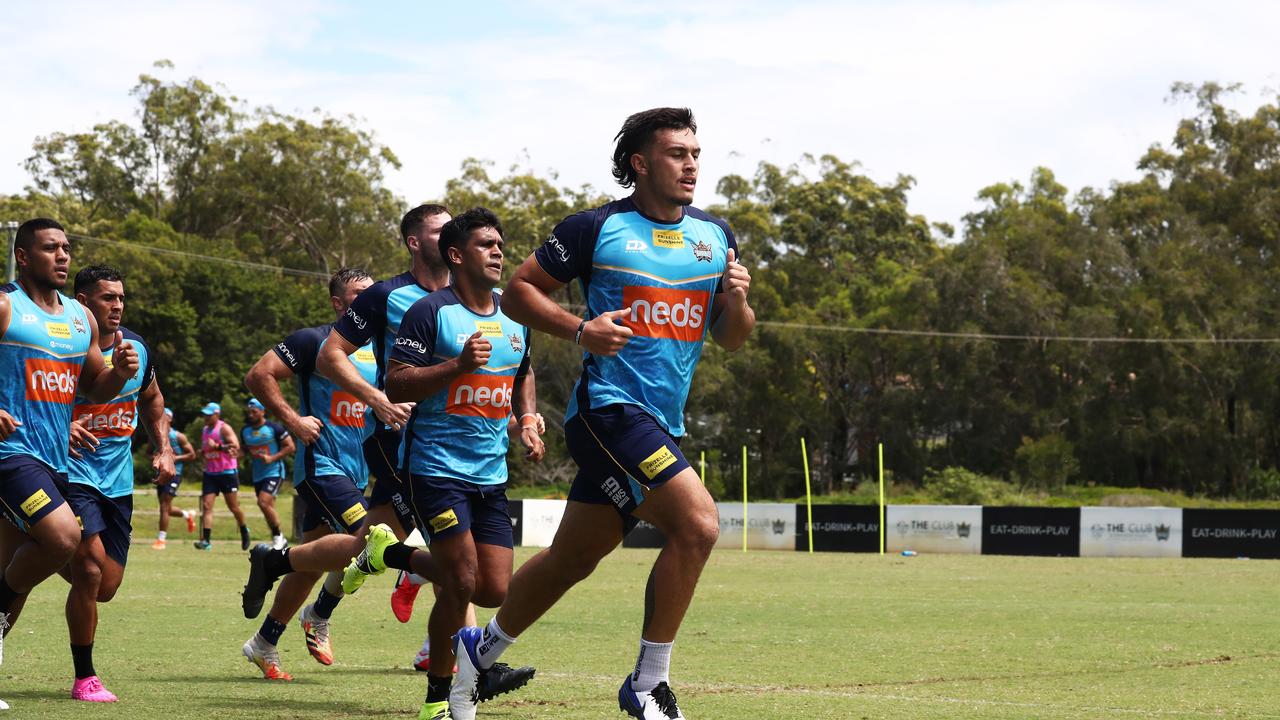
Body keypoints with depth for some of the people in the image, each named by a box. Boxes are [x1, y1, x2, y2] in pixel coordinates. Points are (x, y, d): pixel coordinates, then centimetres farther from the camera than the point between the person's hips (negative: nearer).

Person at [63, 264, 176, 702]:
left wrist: (164, 450, 11)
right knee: (91, 571, -18)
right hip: (73, 473, -6)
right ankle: (84, 678, -4)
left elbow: (151, 401, 23)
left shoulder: (137, 349, 4)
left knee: (106, 587, 6)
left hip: (118, 480, 6)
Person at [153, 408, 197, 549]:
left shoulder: (178, 437, -6)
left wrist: (176, 458, -16)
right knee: (167, 509, 12)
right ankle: (188, 515, 41)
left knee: (164, 507, -12)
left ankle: (161, 539, -7)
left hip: (173, 475, -6)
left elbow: (192, 455, -2)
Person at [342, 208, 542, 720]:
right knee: (463, 583, -14)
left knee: (496, 591, -1)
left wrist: (527, 421, 13)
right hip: (436, 466, -7)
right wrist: (458, 364, -22)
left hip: (491, 474, 7)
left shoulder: (515, 319, 12)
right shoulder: (430, 312, -8)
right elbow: (395, 386, -12)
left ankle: (392, 555, 23)